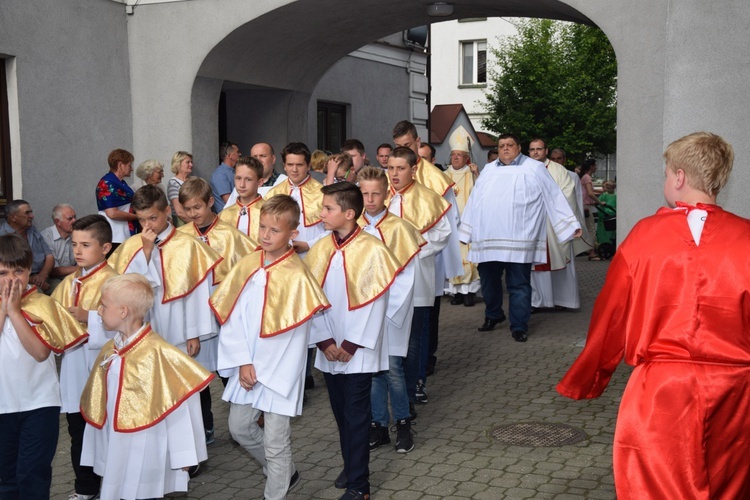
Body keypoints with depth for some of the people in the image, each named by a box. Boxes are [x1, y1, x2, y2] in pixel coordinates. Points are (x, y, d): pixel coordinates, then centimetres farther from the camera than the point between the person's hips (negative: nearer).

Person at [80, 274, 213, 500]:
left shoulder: (158, 353, -19)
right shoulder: (109, 351, 3)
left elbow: (180, 406, -16)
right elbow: (98, 406, 11)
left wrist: (183, 455, -13)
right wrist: (98, 452, 14)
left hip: (145, 455, -7)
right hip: (115, 454, 7)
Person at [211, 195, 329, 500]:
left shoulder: (296, 276, -15)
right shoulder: (247, 265, -2)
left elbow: (294, 332, -13)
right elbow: (230, 317, -2)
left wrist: (259, 370, -10)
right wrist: (243, 363, -9)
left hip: (279, 371, -5)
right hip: (246, 368, 5)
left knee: (275, 442, 4)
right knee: (239, 428, 16)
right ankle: (284, 473, 39)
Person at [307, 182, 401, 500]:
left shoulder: (372, 250, -13)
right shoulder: (320, 249, 2)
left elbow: (374, 303, -13)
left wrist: (350, 345, -12)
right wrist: (325, 341, -5)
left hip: (358, 350, -5)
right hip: (329, 350, 5)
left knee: (355, 416, -1)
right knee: (341, 411, 15)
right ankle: (351, 464, 33)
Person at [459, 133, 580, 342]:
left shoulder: (534, 169, 5)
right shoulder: (488, 170, 17)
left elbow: (554, 197, 3)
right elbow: (473, 201, 18)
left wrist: (571, 225, 0)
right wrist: (466, 231, 17)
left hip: (518, 240, -4)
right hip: (487, 238, 4)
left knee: (519, 285, -2)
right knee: (489, 282, 12)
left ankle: (519, 326, 7)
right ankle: (493, 315, 33)